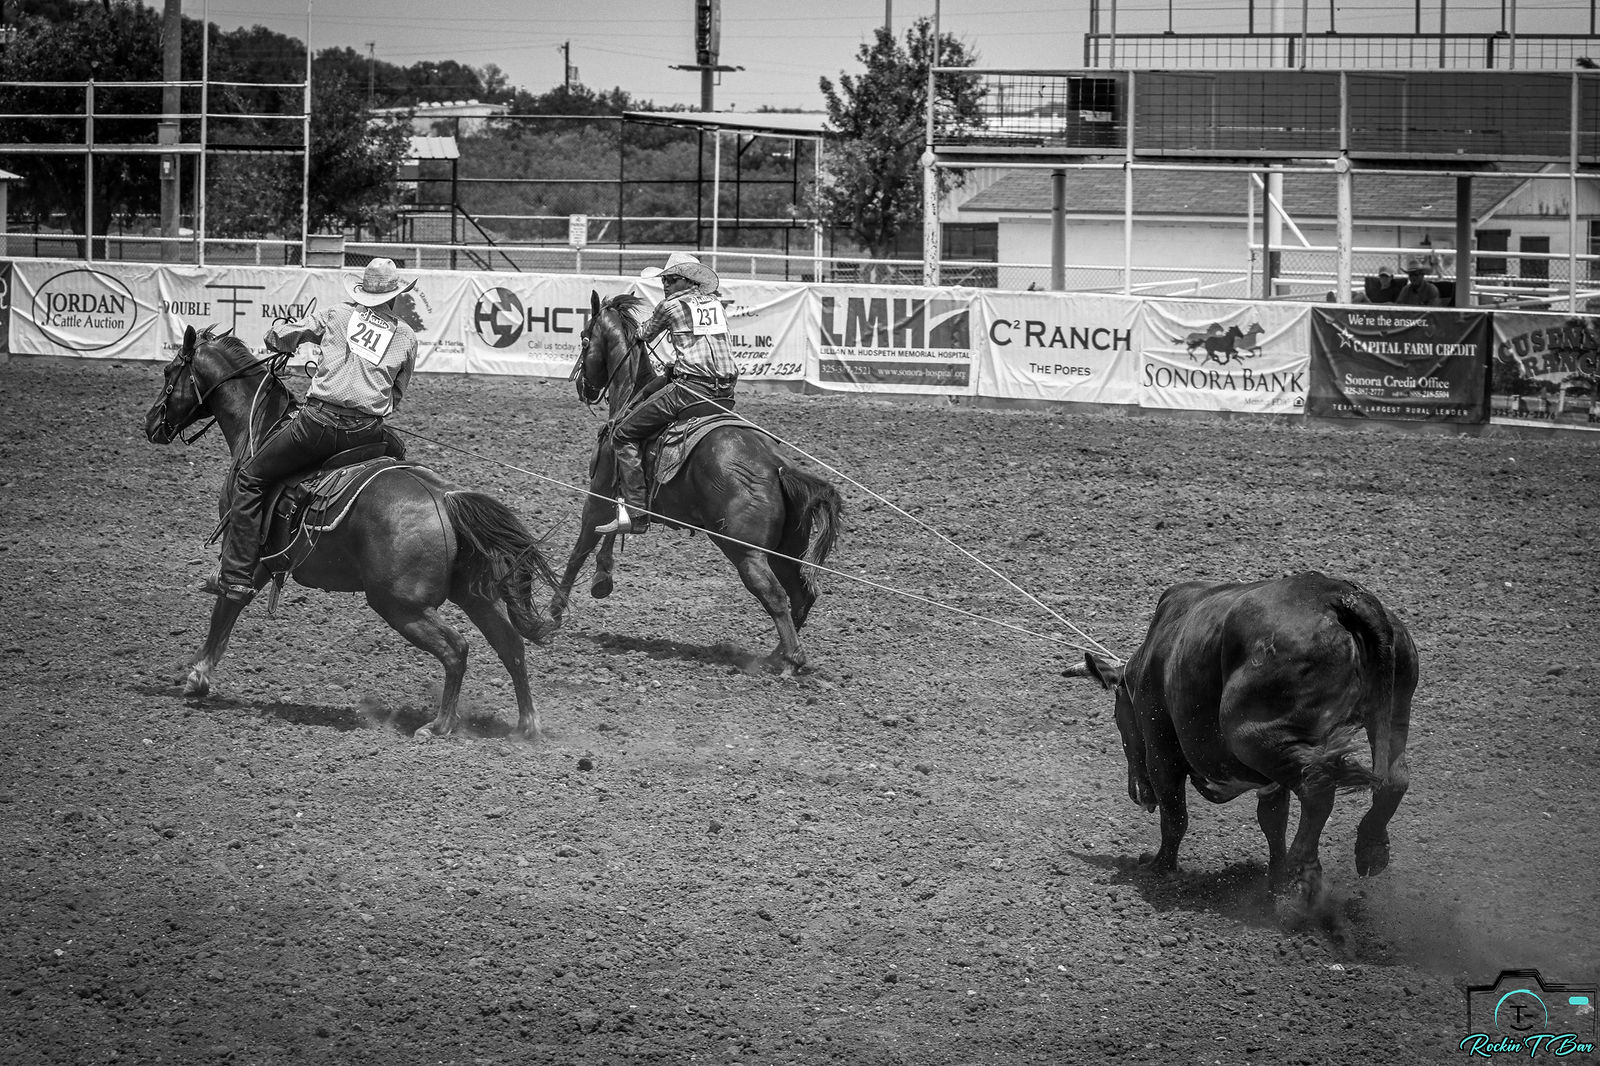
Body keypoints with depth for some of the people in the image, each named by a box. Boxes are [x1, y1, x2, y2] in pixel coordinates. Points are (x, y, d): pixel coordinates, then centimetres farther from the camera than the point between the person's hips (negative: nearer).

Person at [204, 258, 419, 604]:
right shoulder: (407, 337, 14)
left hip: (319, 422, -3)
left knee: (250, 478, 10)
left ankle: (237, 578, 0)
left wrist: (278, 330, 37)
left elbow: (278, 337, 13)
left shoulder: (336, 316, 9)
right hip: (368, 431, 3)